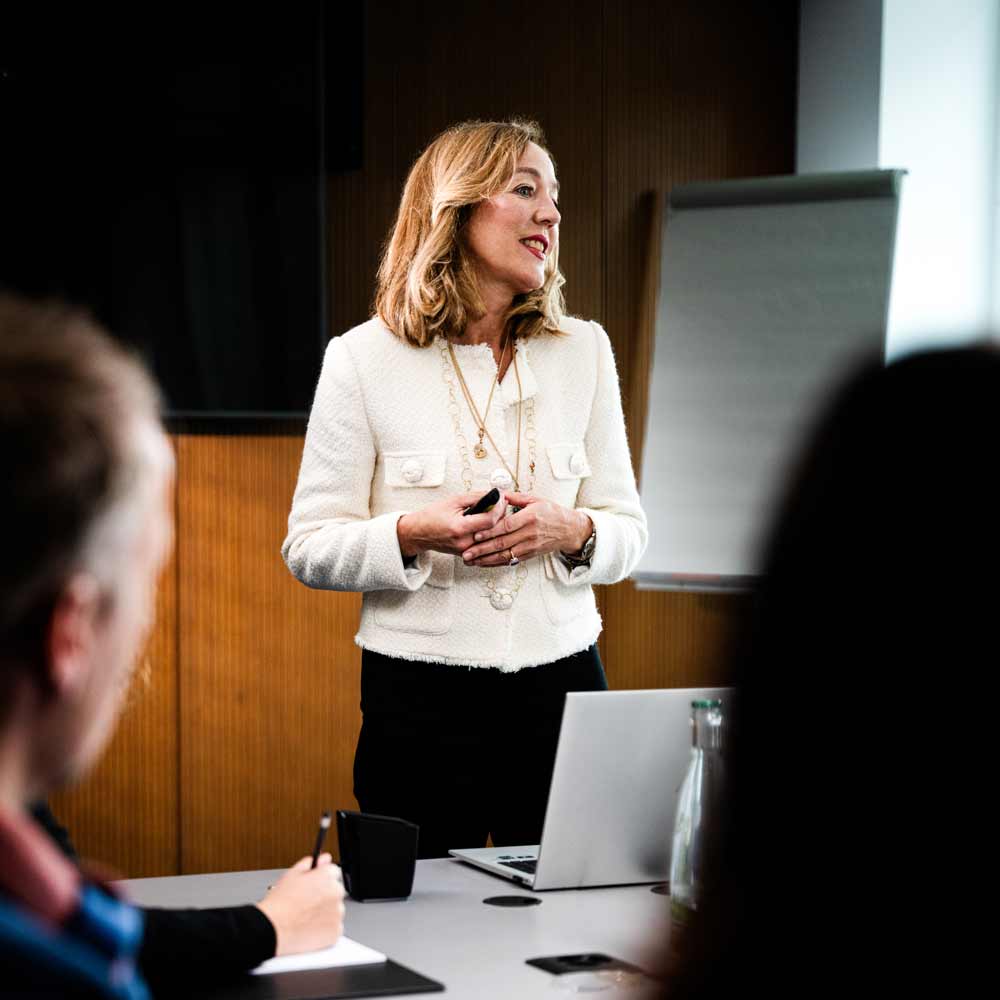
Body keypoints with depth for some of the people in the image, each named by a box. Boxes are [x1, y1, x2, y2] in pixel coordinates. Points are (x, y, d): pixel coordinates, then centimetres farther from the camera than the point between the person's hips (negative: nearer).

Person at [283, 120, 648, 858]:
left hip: (560, 685, 3)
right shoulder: (364, 359, -2)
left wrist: (571, 531, -12)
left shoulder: (584, 350, 7)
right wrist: (413, 534, -19)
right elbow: (309, 546, -2)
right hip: (420, 694, -3)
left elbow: (629, 530, 9)